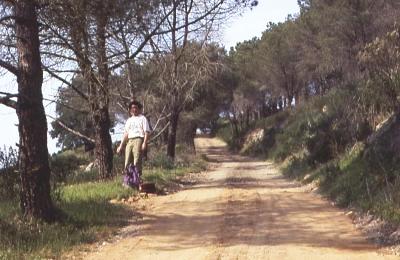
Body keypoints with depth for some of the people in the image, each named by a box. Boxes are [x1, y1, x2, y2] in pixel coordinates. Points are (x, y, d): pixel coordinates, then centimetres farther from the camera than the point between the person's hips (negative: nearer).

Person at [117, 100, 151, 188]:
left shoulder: (142, 118, 7)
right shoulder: (129, 120, 24)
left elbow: (147, 132, -2)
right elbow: (125, 134, 23)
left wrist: (144, 143, -15)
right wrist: (121, 146, 16)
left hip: (138, 140, -6)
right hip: (129, 141, 6)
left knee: (137, 162, -12)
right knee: (127, 163, 3)